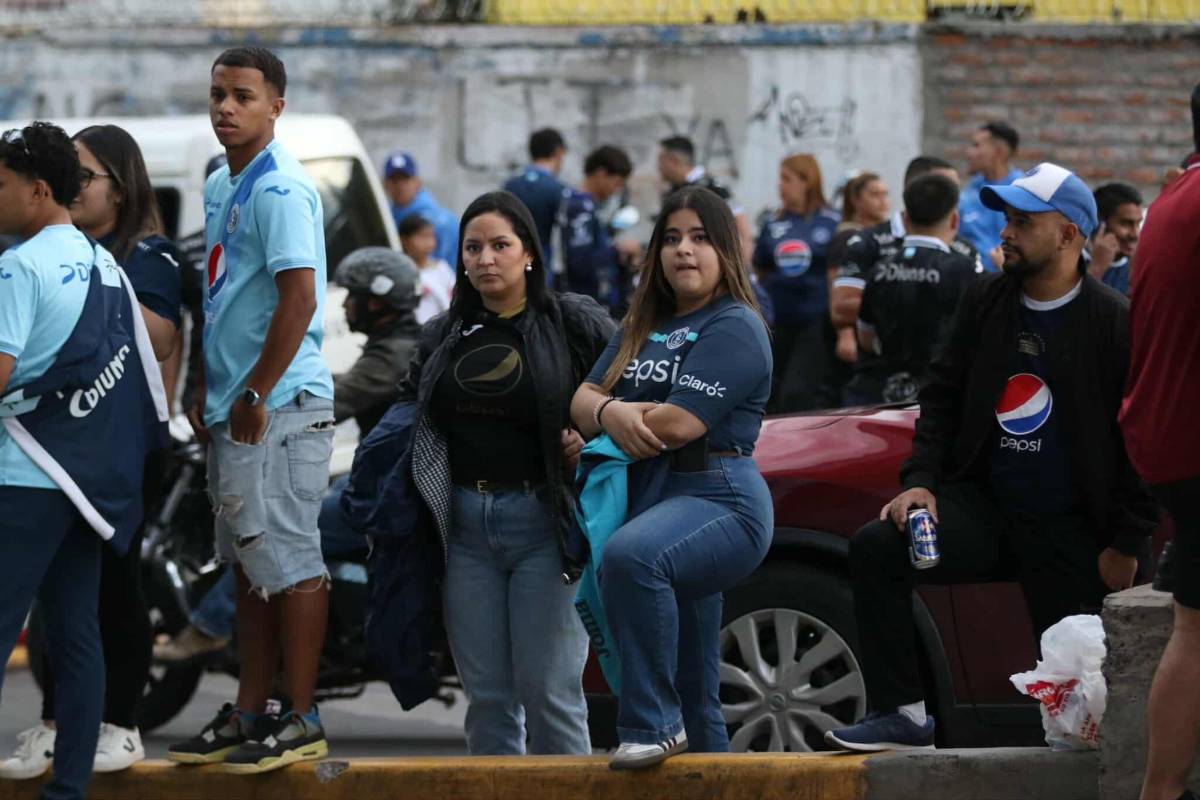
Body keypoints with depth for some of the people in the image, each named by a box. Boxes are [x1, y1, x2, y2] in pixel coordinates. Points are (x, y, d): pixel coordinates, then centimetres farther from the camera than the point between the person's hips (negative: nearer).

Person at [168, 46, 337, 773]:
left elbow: (299, 297, -22)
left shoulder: (280, 190, -14)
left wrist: (255, 397, -20)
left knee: (288, 561, -7)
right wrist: (209, 392, 17)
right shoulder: (222, 187, 16)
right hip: (234, 406, 10)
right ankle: (249, 714, 20)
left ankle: (303, 721, -3)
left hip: (279, 405, -10)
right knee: (250, 563, 14)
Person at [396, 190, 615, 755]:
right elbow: (406, 418, 20)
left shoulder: (574, 322, 1)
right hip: (464, 525, 4)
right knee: (486, 693, 6)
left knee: (547, 687, -6)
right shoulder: (442, 337, 14)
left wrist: (593, 435, -11)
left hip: (543, 522, -4)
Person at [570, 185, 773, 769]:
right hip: (652, 500, 9)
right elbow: (582, 401, 12)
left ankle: (653, 722, -34)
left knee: (630, 556, -39)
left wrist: (605, 421, 0)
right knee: (693, 695, 12)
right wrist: (611, 412, -13)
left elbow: (679, 424, -16)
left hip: (718, 499, -9)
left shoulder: (734, 327, -6)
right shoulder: (642, 327, 20)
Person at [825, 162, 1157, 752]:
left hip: (1068, 529, -4)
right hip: (983, 504, 4)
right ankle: (900, 714, -17)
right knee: (876, 547, -20)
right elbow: (941, 395, 14)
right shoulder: (985, 300, 9)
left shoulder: (1116, 322, -6)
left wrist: (1126, 544, -7)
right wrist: (920, 479, -2)